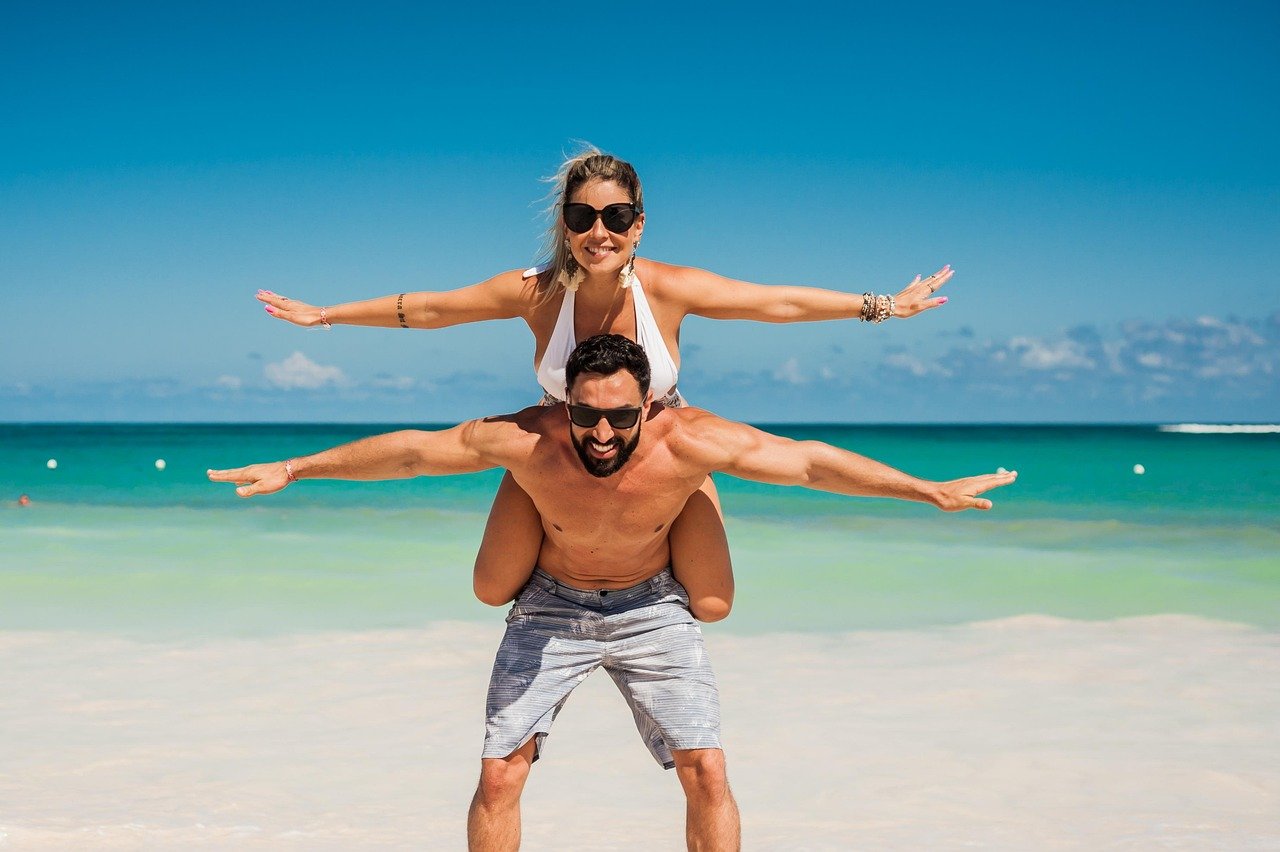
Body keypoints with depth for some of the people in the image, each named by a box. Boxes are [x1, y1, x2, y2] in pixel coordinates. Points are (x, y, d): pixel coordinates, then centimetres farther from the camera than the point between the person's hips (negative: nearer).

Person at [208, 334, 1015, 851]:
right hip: (553, 603, 0)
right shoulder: (525, 441, -30)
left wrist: (930, 490, -20)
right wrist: (292, 469, -11)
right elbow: (409, 450, -18)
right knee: (499, 776, -4)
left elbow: (811, 461, -23)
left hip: (651, 607, 0)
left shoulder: (689, 441, -31)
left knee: (707, 773, -7)